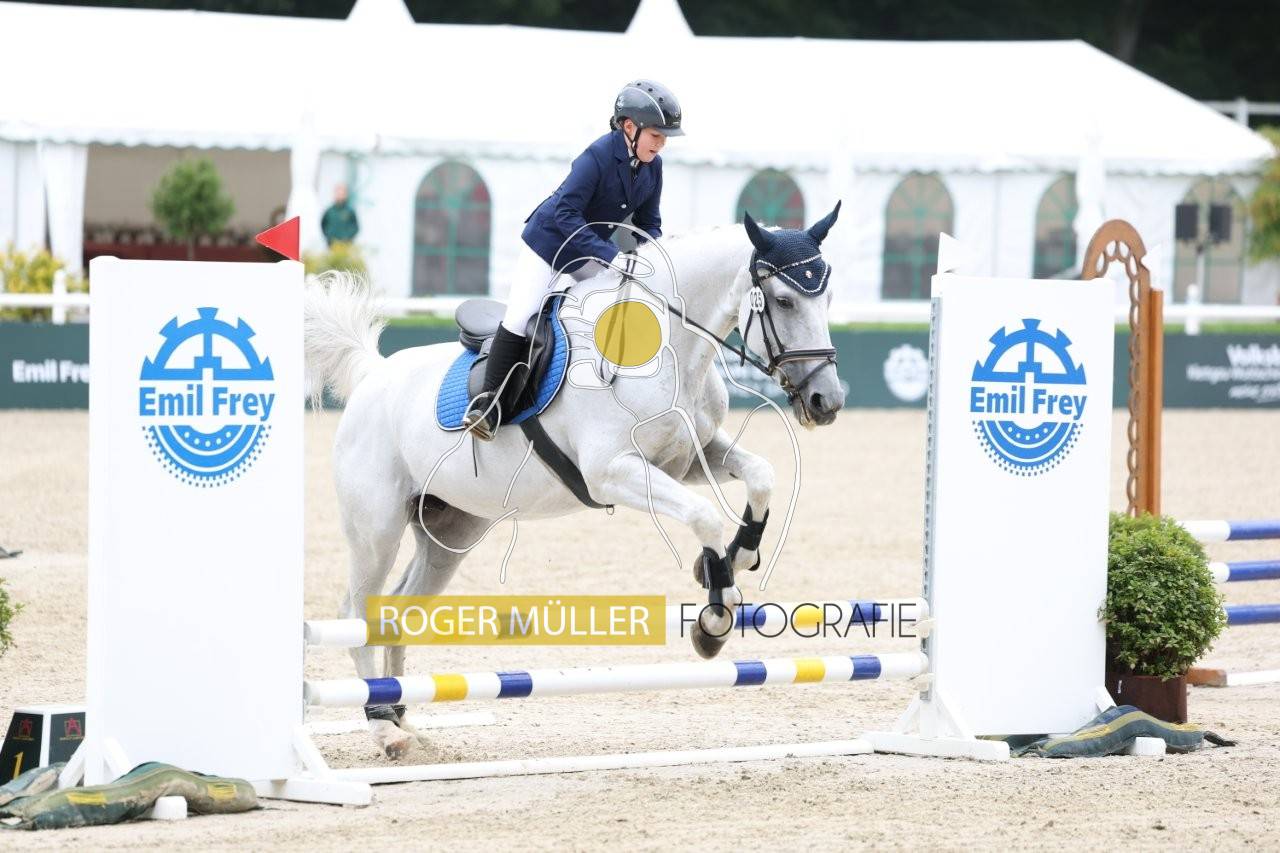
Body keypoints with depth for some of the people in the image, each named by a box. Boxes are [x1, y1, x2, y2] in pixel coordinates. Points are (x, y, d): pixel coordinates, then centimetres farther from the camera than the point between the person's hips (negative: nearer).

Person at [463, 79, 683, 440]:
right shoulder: (598, 156, -29)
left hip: (590, 248, 7)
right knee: (521, 316, -14)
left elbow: (648, 222, 3)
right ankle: (489, 400, -6)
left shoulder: (652, 166, -7)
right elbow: (565, 214, -34)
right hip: (548, 241, -7)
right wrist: (609, 255, -40)